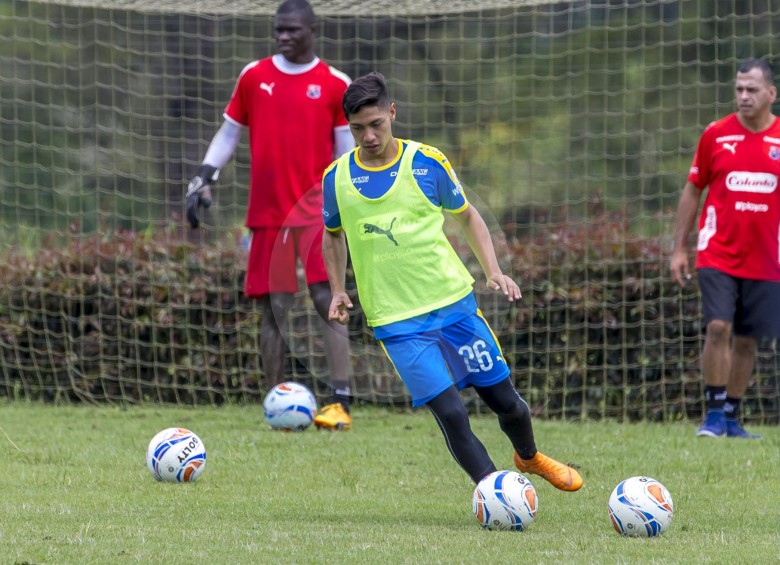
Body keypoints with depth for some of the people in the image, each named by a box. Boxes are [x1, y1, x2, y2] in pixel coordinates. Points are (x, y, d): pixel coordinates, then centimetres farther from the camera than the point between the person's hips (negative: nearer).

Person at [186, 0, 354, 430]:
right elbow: (229, 133, 16)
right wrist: (203, 178, 5)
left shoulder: (334, 85, 2)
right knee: (274, 308, 3)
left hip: (317, 209, -3)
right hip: (267, 213, 3)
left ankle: (340, 403, -16)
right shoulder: (253, 77, 9)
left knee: (327, 300, -12)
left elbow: (348, 149, 5)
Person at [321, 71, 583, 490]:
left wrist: (493, 271, -2)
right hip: (396, 320, -1)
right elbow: (333, 235, 18)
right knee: (450, 413, -14)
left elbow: (466, 216, 11)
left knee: (504, 400, 10)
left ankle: (529, 458, 40)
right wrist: (337, 291, 4)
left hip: (454, 302, 1)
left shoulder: (427, 162, -3)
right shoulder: (336, 179, -1)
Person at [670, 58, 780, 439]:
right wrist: (679, 248, 5)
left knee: (747, 340, 6)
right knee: (718, 328, -15)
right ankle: (715, 413, -7)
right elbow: (692, 190, 8)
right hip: (718, 254, -1)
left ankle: (731, 418, 16)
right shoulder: (716, 135, 1)